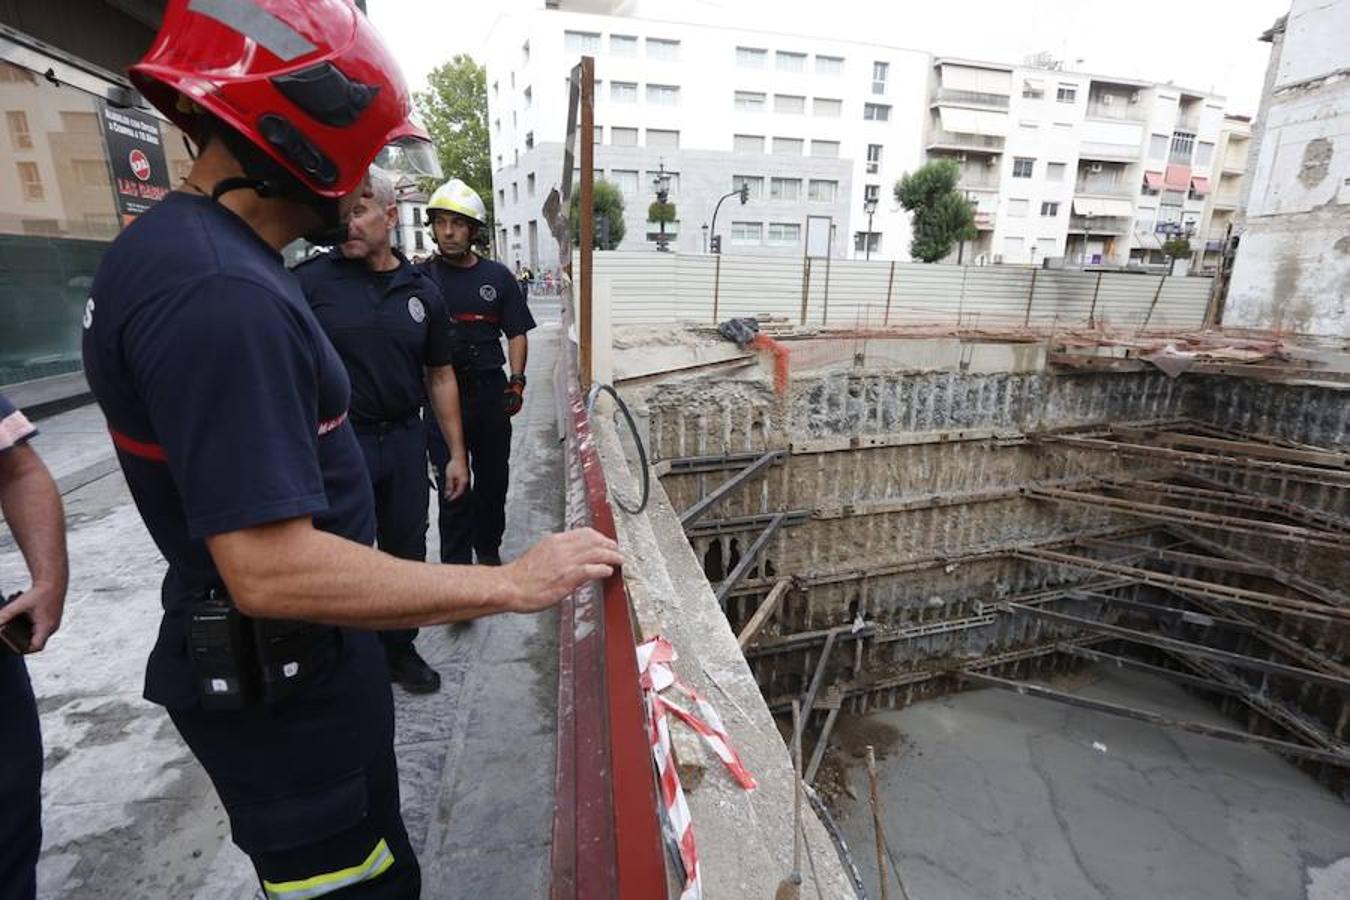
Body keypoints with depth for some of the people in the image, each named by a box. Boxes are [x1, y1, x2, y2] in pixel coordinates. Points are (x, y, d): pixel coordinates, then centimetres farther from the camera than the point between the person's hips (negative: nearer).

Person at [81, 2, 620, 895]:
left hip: (294, 657, 9)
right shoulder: (219, 292, -29)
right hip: (279, 685, -9)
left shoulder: (182, 248, 6)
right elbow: (275, 569, -33)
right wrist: (510, 584, -27)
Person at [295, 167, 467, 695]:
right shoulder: (309, 280, -5)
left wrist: (456, 453, 6)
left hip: (405, 439, 3)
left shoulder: (422, 291, 4)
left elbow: (439, 377, 8)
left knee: (406, 551, 14)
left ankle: (398, 647, 35)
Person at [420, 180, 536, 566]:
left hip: (490, 392, 2)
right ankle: (456, 566, 13)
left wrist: (516, 382, -4)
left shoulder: (497, 276, 7)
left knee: (493, 479, 12)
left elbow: (516, 334, 8)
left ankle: (489, 552, 31)